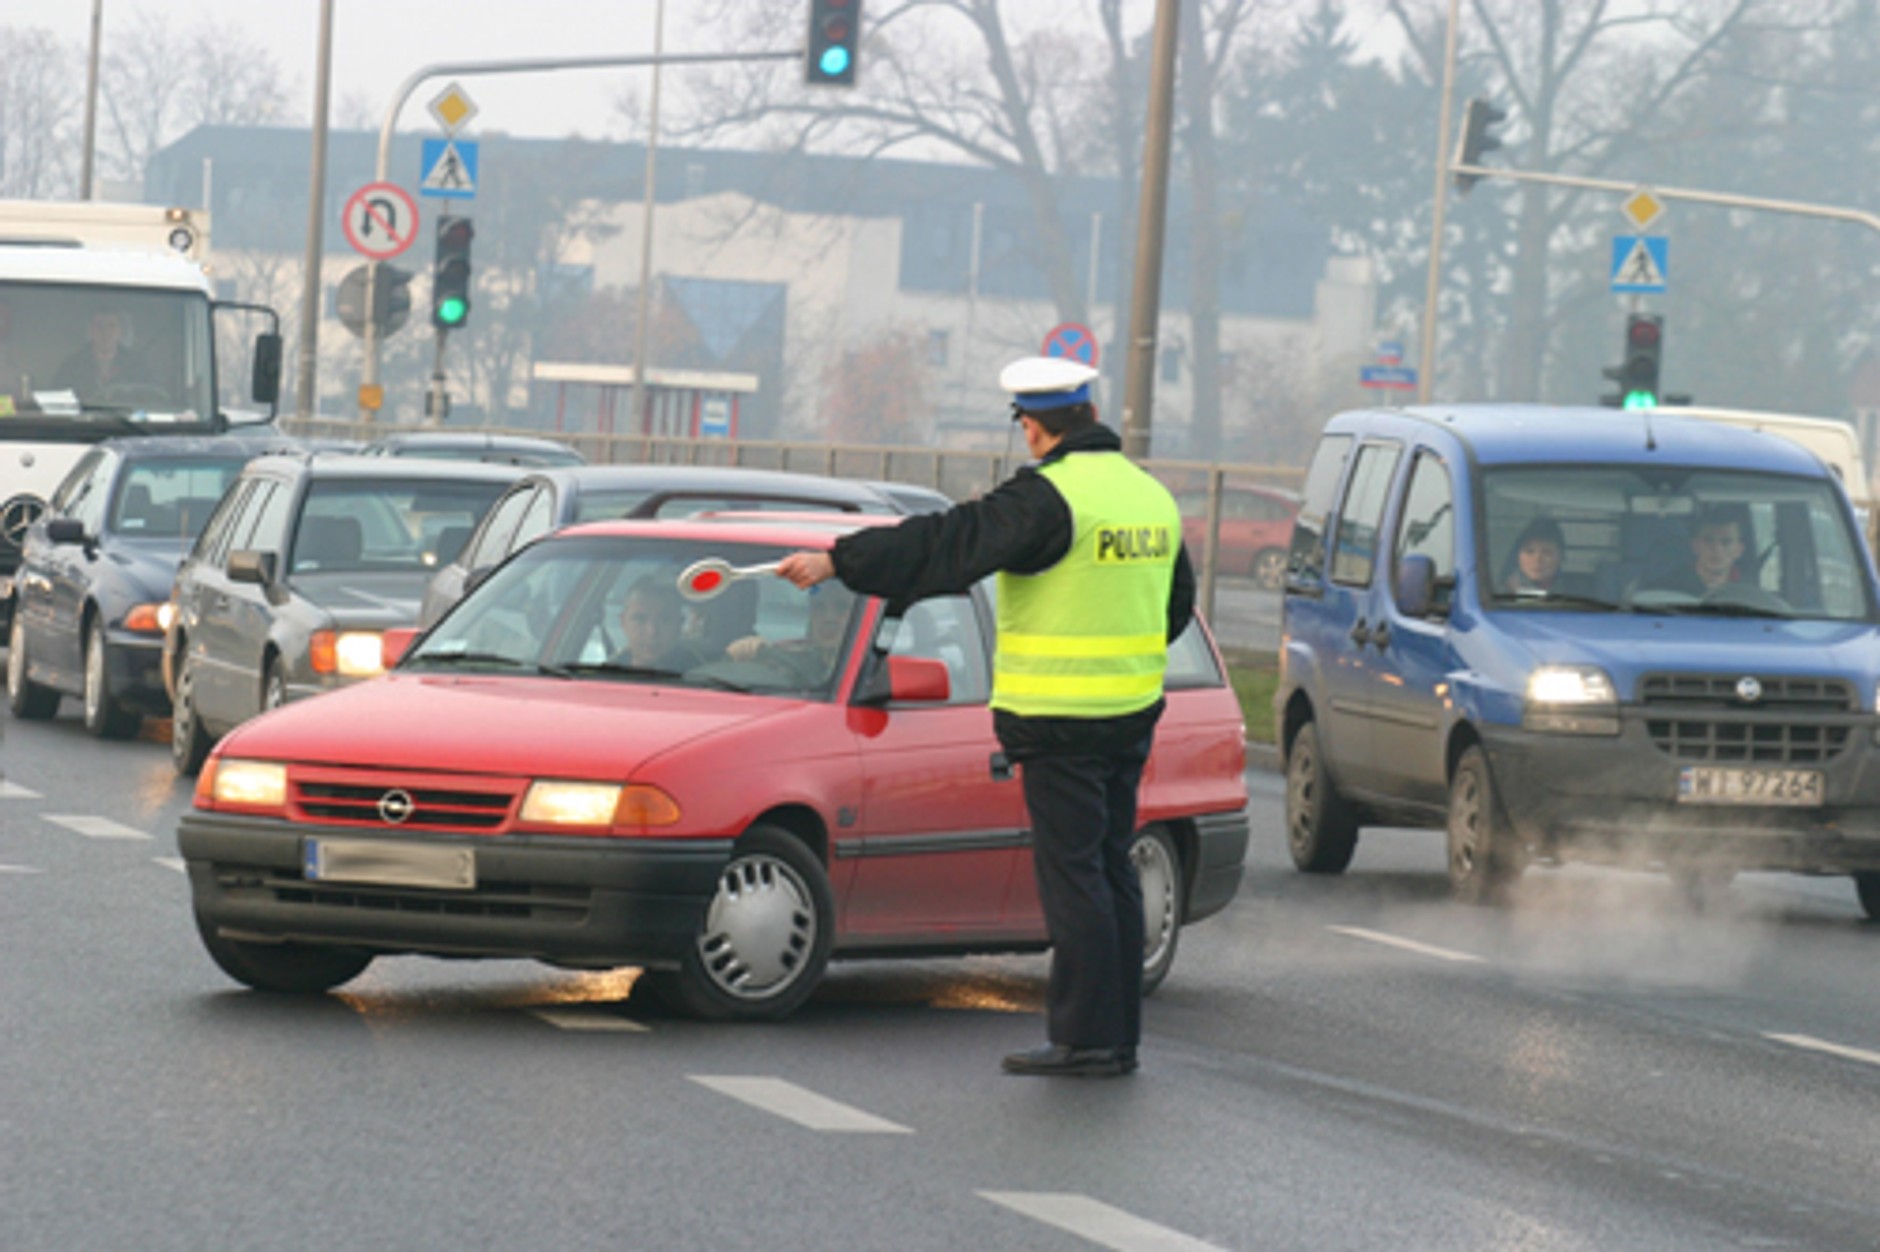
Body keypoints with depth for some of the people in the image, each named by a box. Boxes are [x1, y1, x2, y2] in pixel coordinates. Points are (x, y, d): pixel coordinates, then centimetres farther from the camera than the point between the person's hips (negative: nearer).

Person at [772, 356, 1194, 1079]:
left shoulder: (1048, 497, -15)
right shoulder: (1151, 496, 11)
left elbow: (946, 545, -19)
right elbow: (1177, 604, 24)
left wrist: (838, 562, -17)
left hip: (1061, 718, -8)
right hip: (1133, 713, 8)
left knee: (1072, 871, -4)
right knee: (1110, 867, 13)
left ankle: (1087, 1038, -4)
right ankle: (1120, 1035, 15)